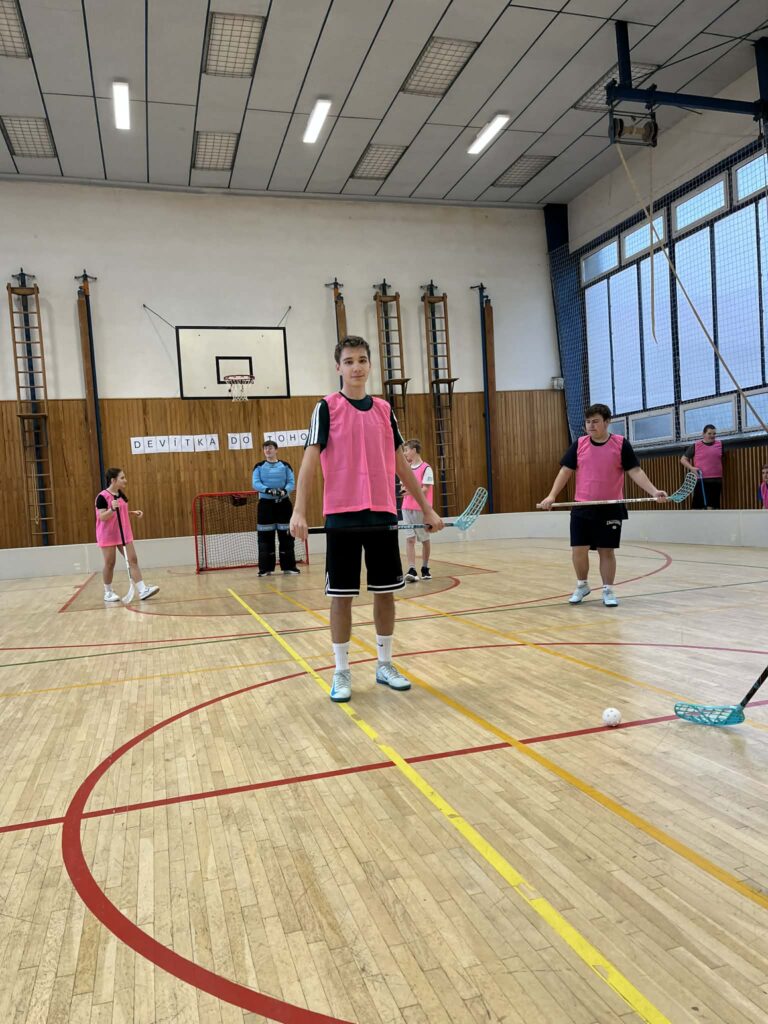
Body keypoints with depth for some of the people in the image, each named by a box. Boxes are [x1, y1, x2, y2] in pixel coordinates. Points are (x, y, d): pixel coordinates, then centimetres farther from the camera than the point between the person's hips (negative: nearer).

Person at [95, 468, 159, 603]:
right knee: (109, 564, 3)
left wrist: (133, 512, 4)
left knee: (133, 560, -1)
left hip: (124, 534, 7)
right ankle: (108, 593, 19)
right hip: (108, 536, -7)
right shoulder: (102, 497, -16)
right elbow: (102, 517, -20)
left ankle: (143, 590, -4)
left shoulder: (121, 494, 7)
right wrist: (112, 509, -36)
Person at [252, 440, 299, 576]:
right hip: (266, 504, 0)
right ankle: (266, 568, 5)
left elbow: (291, 483, -2)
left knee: (286, 536, 1)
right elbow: (255, 484, -7)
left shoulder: (285, 465, 5)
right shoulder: (259, 466, 4)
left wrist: (284, 491, -22)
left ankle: (288, 567, 8)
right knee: (265, 537, -1)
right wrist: (268, 490, -23)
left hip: (283, 503, 1)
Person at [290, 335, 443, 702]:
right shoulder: (327, 408, -1)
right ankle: (341, 672, 15)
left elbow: (401, 464, 16)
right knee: (341, 595, 2)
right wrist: (299, 511, -19)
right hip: (342, 516, -4)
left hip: (383, 514, 4)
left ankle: (384, 665, 24)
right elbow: (310, 460, -8)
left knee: (385, 592, 9)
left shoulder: (384, 410, 11)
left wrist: (427, 508, 16)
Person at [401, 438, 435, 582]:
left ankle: (425, 568, 21)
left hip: (422, 509, -5)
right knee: (409, 538, -4)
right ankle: (411, 570, -8)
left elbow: (426, 489, -13)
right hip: (407, 508, 5)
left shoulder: (426, 468, -7)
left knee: (424, 539, 8)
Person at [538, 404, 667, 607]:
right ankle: (582, 585, 25)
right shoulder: (579, 444, 2)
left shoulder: (621, 444, -4)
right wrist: (552, 495, -5)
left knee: (607, 551, 3)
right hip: (582, 508, 2)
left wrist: (653, 491, -18)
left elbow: (635, 471, -5)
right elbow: (566, 471, 5)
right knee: (578, 550, 3)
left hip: (610, 509, -2)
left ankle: (608, 591, 17)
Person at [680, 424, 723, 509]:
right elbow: (683, 459, 7)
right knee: (696, 506, -2)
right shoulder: (695, 446, 3)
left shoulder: (720, 444, 10)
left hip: (715, 480, 2)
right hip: (700, 480, -2)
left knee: (711, 505, 3)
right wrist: (691, 468, -8)